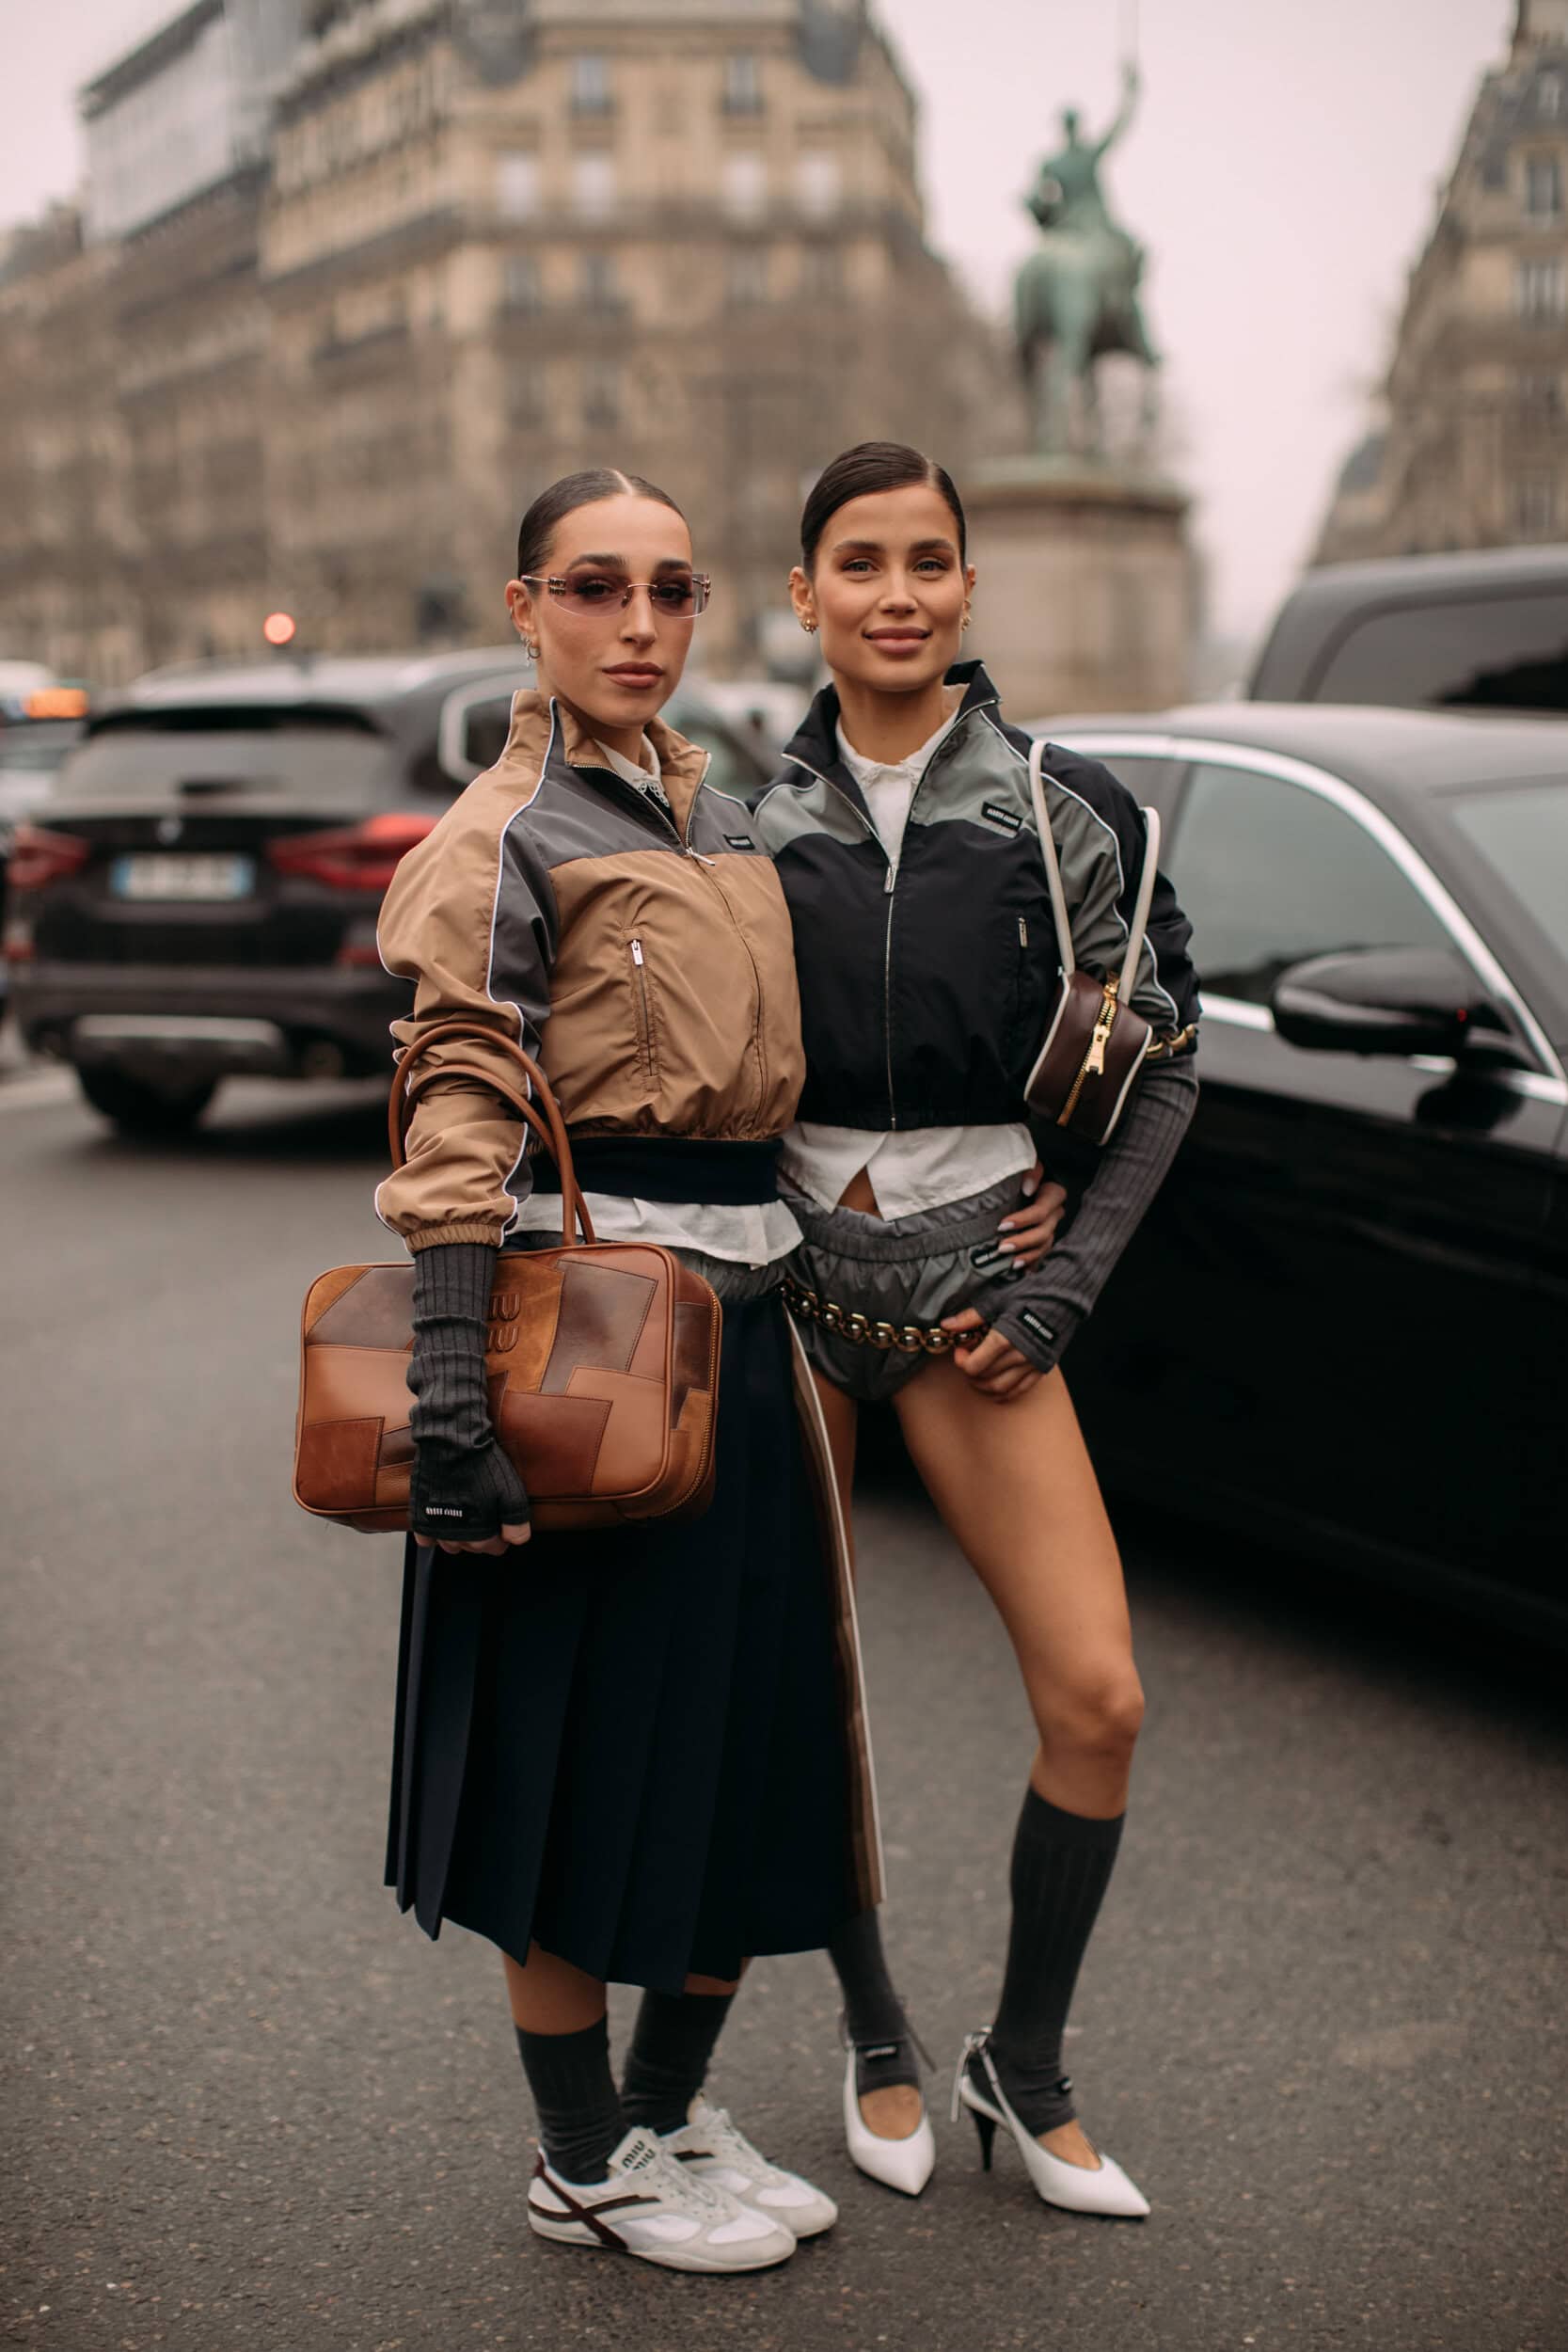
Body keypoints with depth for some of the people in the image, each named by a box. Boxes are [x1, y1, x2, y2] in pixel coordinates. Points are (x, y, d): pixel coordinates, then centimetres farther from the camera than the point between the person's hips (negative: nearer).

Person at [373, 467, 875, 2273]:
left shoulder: (716, 816, 15)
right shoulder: (505, 836, -8)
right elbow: (457, 1117, -17)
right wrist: (448, 1380, -26)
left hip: (739, 1312, 8)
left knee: (751, 1729, 13)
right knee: (586, 1742, 4)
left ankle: (669, 2111, 32)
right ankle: (583, 2165, 22)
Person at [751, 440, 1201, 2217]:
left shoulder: (1063, 811, -1)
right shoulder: (754, 818, 3)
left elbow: (1162, 1062, 4)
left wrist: (1062, 1288, -2)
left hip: (975, 1293, -1)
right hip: (787, 1280, 1)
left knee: (1097, 1697, -7)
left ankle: (1023, 2062, 16)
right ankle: (876, 2038, 30)